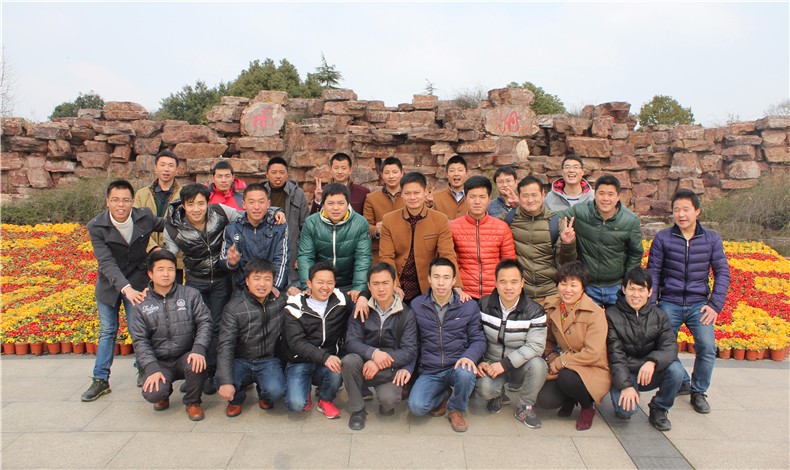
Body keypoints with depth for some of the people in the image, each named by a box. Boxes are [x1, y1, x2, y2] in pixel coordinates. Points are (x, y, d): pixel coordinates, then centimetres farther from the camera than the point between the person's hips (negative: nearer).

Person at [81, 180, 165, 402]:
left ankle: (143, 371, 21)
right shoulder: (96, 227, -18)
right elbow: (106, 262, -26)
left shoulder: (145, 217, -15)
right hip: (109, 283, 0)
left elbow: (166, 226, 8)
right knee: (107, 332, 10)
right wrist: (125, 288, -38)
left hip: (137, 282, 0)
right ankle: (100, 380, 21)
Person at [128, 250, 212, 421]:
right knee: (152, 394, -25)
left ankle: (192, 402, -2)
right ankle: (165, 390, 16)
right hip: (159, 363, 1)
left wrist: (199, 349, -23)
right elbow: (139, 340, -1)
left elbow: (205, 322, -5)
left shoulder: (191, 295, 1)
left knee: (197, 363, -34)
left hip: (186, 357, 0)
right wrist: (152, 368, -14)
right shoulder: (141, 305, 3)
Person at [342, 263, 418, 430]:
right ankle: (357, 410, -8)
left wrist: (380, 363, -25)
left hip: (391, 370, -2)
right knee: (349, 360, -30)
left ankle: (386, 406, 10)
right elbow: (351, 342, -9)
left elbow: (409, 351, -11)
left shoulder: (406, 314, -4)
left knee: (388, 399, -30)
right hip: (365, 364, 2)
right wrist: (373, 353, -29)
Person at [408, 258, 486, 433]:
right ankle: (443, 396, 14)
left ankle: (456, 409, 0)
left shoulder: (469, 306, 0)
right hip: (429, 372, 1)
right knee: (416, 406, -24)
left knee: (466, 374, -36)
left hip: (457, 366, 0)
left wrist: (469, 356, -18)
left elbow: (478, 339, 3)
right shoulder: (416, 306, 2)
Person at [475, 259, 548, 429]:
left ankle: (524, 407, -5)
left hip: (520, 366, 0)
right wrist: (479, 361, -13)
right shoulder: (484, 305, -4)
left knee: (537, 364, -33)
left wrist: (505, 363, -25)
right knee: (484, 389, -30)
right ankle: (497, 394, 12)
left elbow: (535, 346, -19)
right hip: (491, 364, 0)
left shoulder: (534, 311, -11)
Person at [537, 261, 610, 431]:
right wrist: (553, 360, -5)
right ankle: (570, 399, 16)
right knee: (544, 400, -20)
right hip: (565, 369, 4)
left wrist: (560, 362, -17)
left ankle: (587, 406, -1)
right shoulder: (552, 309, 2)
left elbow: (592, 353, -21)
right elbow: (548, 341, 14)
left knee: (567, 377, -35)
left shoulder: (595, 313, -16)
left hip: (594, 371, -4)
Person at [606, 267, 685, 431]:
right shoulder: (612, 315, -7)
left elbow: (670, 346, -12)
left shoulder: (658, 316, 1)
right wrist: (626, 385, -22)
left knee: (676, 370, -27)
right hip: (623, 375, -3)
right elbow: (615, 355, -12)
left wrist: (653, 361, -33)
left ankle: (658, 409, -1)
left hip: (651, 373, 3)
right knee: (625, 410, -27)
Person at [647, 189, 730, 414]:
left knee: (707, 347, -16)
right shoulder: (662, 238, 1)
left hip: (698, 303, 0)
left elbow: (722, 272, 5)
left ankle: (698, 391, 9)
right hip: (669, 303, 0)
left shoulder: (711, 239, 4)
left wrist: (715, 305, -5)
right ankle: (681, 382, 22)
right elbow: (652, 273, 1)